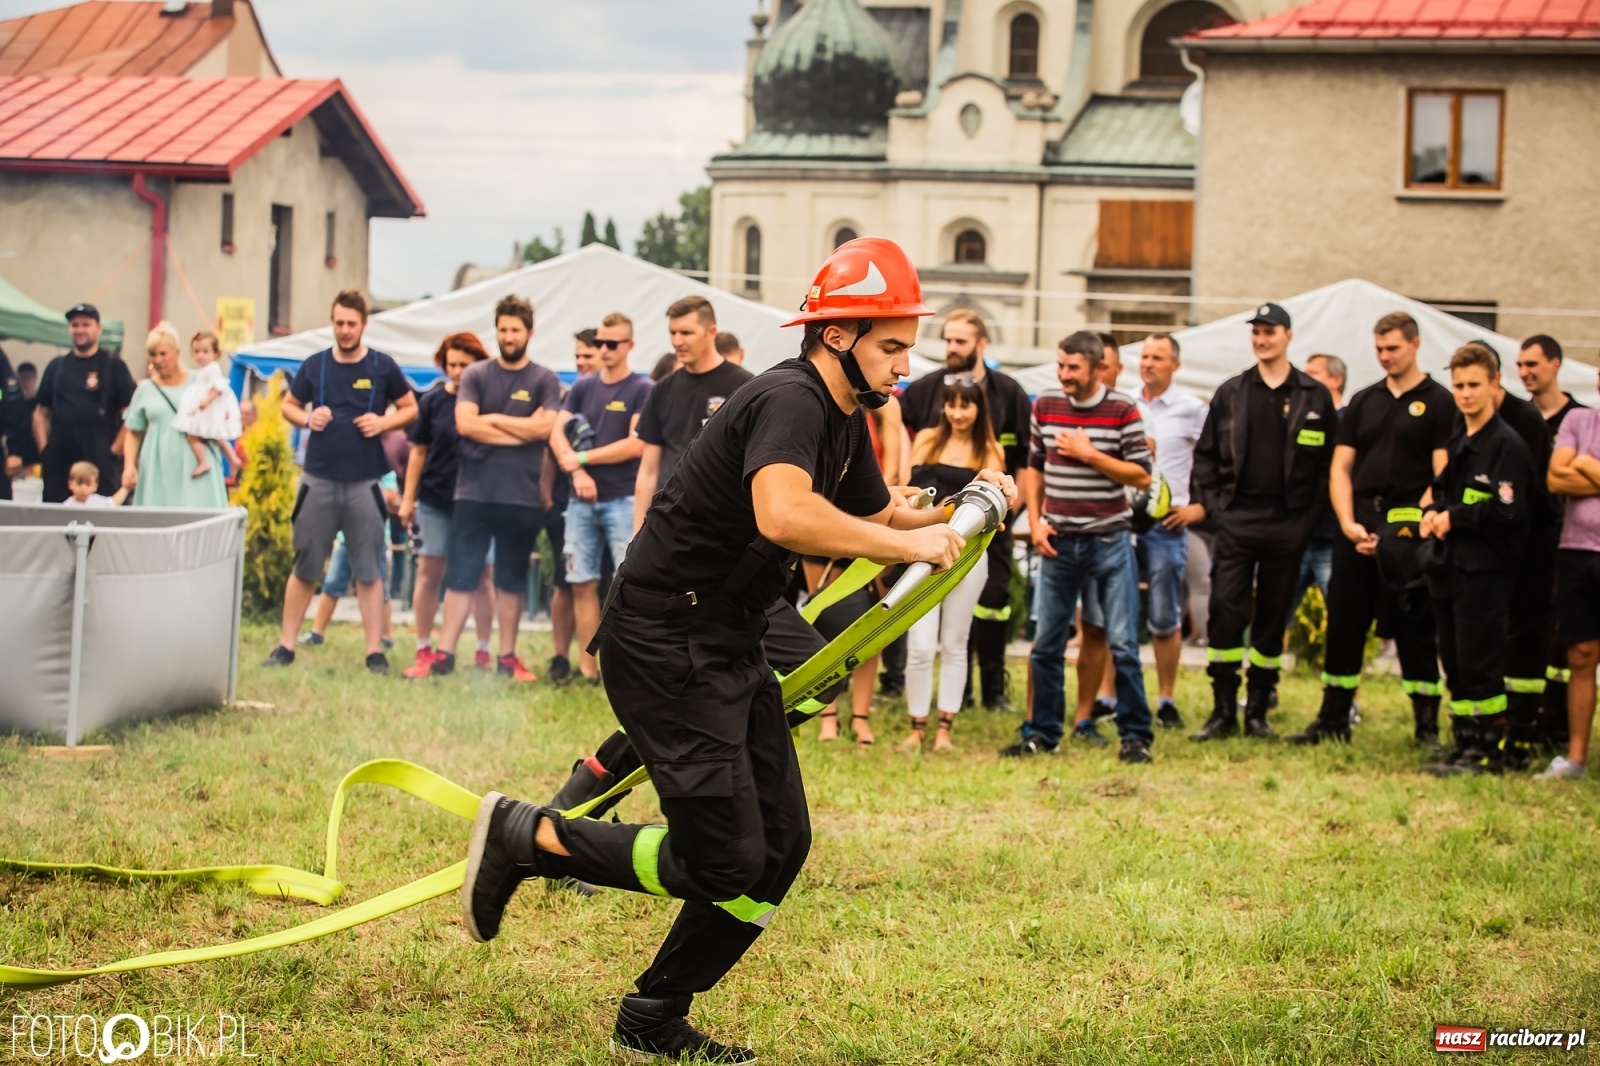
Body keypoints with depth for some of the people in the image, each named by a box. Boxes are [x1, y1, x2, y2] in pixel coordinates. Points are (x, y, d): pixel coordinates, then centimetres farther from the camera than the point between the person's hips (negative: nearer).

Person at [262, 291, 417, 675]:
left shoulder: (382, 367, 0)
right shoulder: (314, 365, 3)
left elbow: (410, 408, 8)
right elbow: (288, 406, 14)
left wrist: (384, 422, -12)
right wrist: (307, 419, -8)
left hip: (365, 483, -1)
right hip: (318, 480, 1)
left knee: (368, 571, 2)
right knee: (305, 567, 6)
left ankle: (375, 651, 6)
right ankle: (285, 645, 14)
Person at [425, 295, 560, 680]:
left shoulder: (545, 380, 3)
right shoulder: (476, 375, 6)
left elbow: (544, 427, -11)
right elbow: (465, 424, -8)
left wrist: (492, 419, -6)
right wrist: (521, 431, -9)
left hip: (522, 498, -1)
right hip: (474, 493, 1)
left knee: (511, 580, 7)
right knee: (460, 576, 1)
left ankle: (507, 658, 13)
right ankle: (444, 654, 2)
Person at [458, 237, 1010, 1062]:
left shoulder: (844, 421, 11)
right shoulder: (790, 400, -21)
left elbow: (875, 515, 26)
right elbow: (783, 515, -40)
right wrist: (907, 544, -31)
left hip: (729, 652, 10)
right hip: (662, 645, -10)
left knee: (781, 845, 8)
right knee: (724, 860, -10)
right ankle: (525, 838, 5)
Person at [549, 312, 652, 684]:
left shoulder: (643, 390, -2)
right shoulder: (582, 387, 13)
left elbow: (636, 445, -10)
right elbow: (557, 434, 6)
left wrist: (582, 458, -7)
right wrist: (577, 472, -10)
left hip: (624, 500, -5)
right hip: (582, 500, 5)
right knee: (582, 582, 4)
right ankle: (587, 666, 9)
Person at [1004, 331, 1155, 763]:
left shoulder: (1122, 410, -7)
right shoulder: (1045, 405, 5)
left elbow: (1142, 476, -8)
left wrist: (1089, 455, -15)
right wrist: (1035, 522, 4)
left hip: (1109, 541, -4)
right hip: (1058, 542, 4)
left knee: (1122, 644, -3)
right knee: (1046, 644, 8)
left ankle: (1135, 735, 5)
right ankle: (1042, 733, 18)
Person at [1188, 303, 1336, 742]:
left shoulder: (1315, 397, 4)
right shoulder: (1230, 393, 8)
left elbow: (1329, 460, 6)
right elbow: (1206, 454, 11)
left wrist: (1314, 508, -3)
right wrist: (1202, 502, 2)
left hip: (1288, 524, 0)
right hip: (1236, 520, 1)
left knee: (1273, 619, 5)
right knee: (1225, 612, -6)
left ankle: (1258, 711, 14)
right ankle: (1223, 711, 1)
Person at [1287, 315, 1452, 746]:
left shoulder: (1439, 402, 0)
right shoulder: (1363, 402, 14)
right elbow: (1340, 468, 11)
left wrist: (1415, 524, -17)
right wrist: (1348, 523, -4)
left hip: (1409, 525, -5)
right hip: (1357, 526, 5)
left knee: (1415, 628, -1)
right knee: (1343, 623, 7)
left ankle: (1427, 723, 6)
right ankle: (1332, 720, 15)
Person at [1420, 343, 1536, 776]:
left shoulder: (1507, 446, -10)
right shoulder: (1455, 445, 18)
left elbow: (1508, 513, -18)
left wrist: (1454, 518, -12)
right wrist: (1433, 513, 4)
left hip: (1485, 573, -9)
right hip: (1449, 569, 9)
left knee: (1480, 667, -7)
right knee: (1455, 666, 11)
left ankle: (1489, 751, -1)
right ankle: (1465, 746, 17)